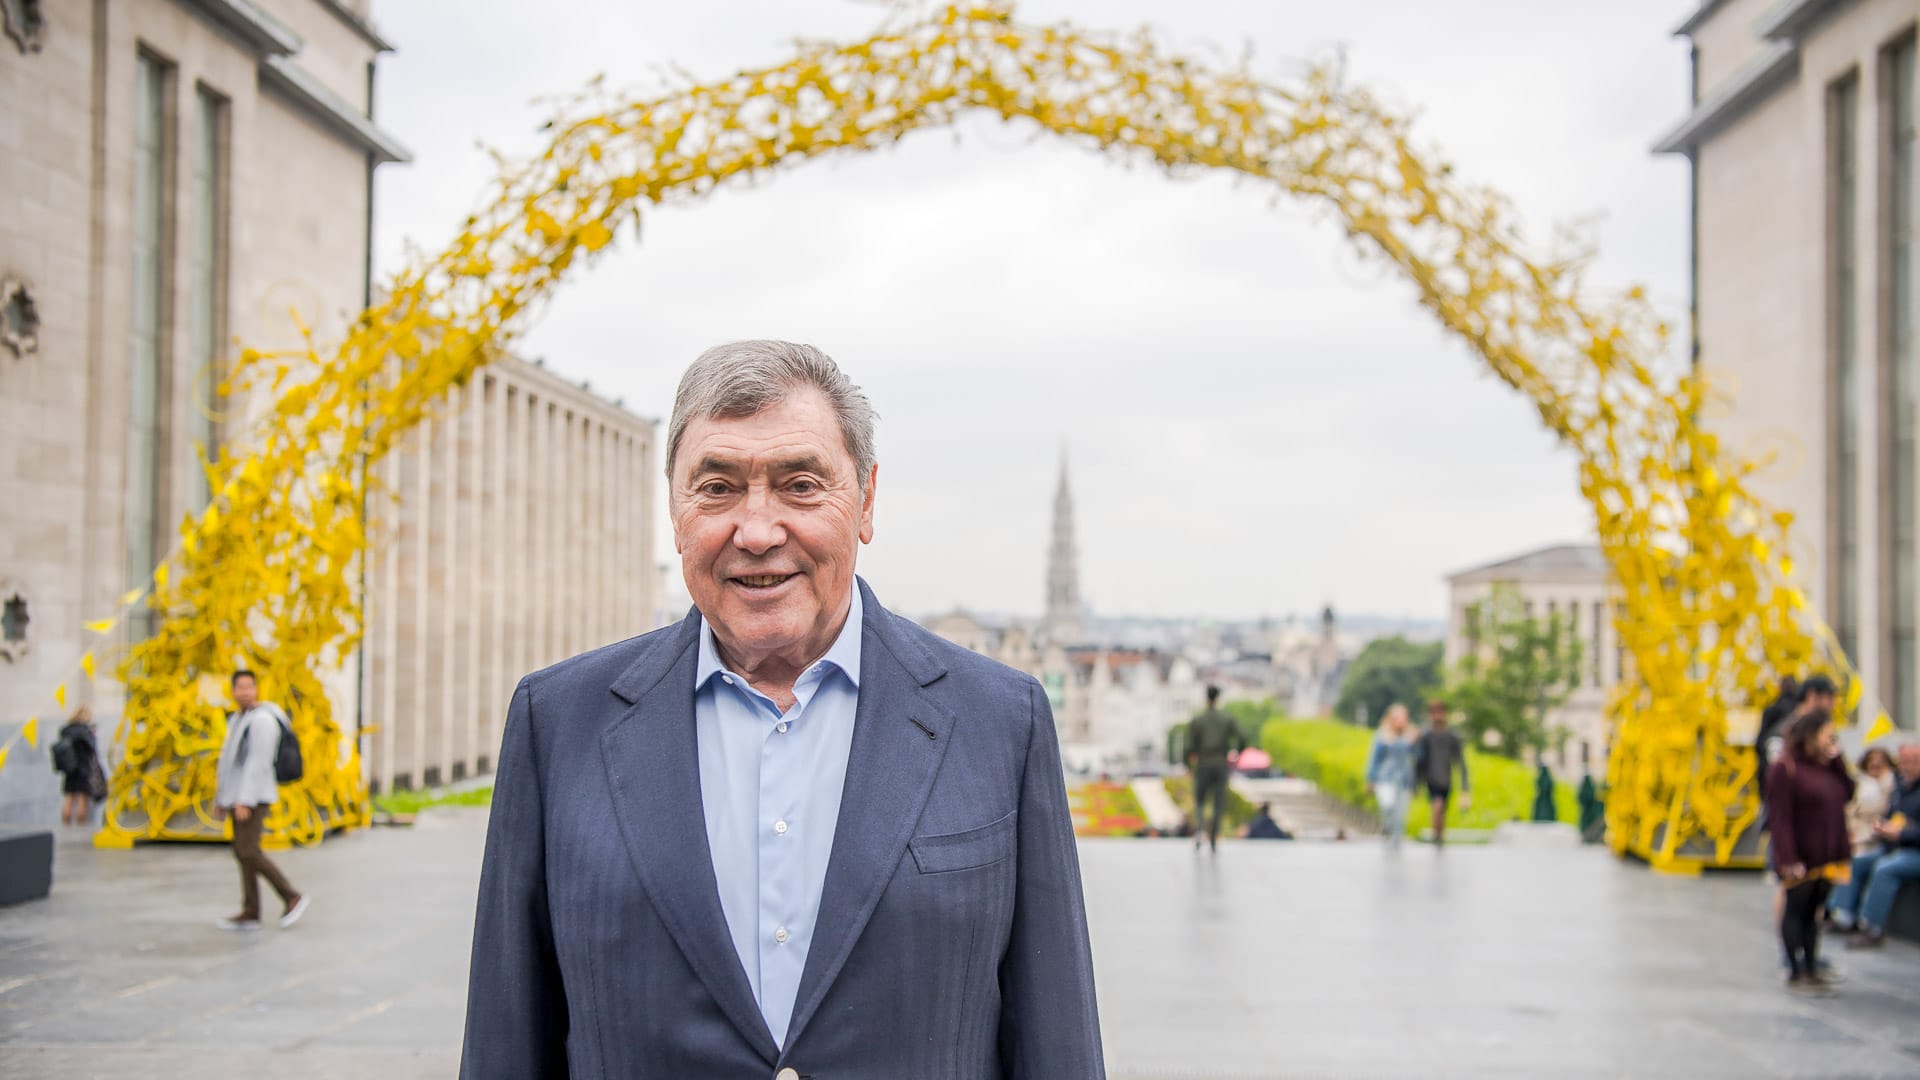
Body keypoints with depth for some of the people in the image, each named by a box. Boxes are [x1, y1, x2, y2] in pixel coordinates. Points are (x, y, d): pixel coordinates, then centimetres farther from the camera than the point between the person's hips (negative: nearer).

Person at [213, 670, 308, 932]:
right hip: (237, 798, 9)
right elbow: (228, 761, 20)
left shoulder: (262, 719, -15)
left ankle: (292, 898, -7)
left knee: (248, 852, -14)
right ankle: (250, 914, 8)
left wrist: (244, 801, -26)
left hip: (254, 796, -9)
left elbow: (258, 762, -22)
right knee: (243, 853, 6)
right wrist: (220, 800, 18)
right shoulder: (237, 720, 16)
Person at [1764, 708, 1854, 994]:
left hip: (1827, 856, 7)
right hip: (1801, 858, -7)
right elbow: (1781, 817, -17)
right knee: (1796, 910, 3)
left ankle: (1811, 969, 18)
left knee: (1813, 912, 12)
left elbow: (1846, 794, 3)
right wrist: (1788, 860, -21)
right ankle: (1795, 972, 9)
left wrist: (1837, 759, -2)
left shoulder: (1826, 765, 11)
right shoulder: (1785, 767, -13)